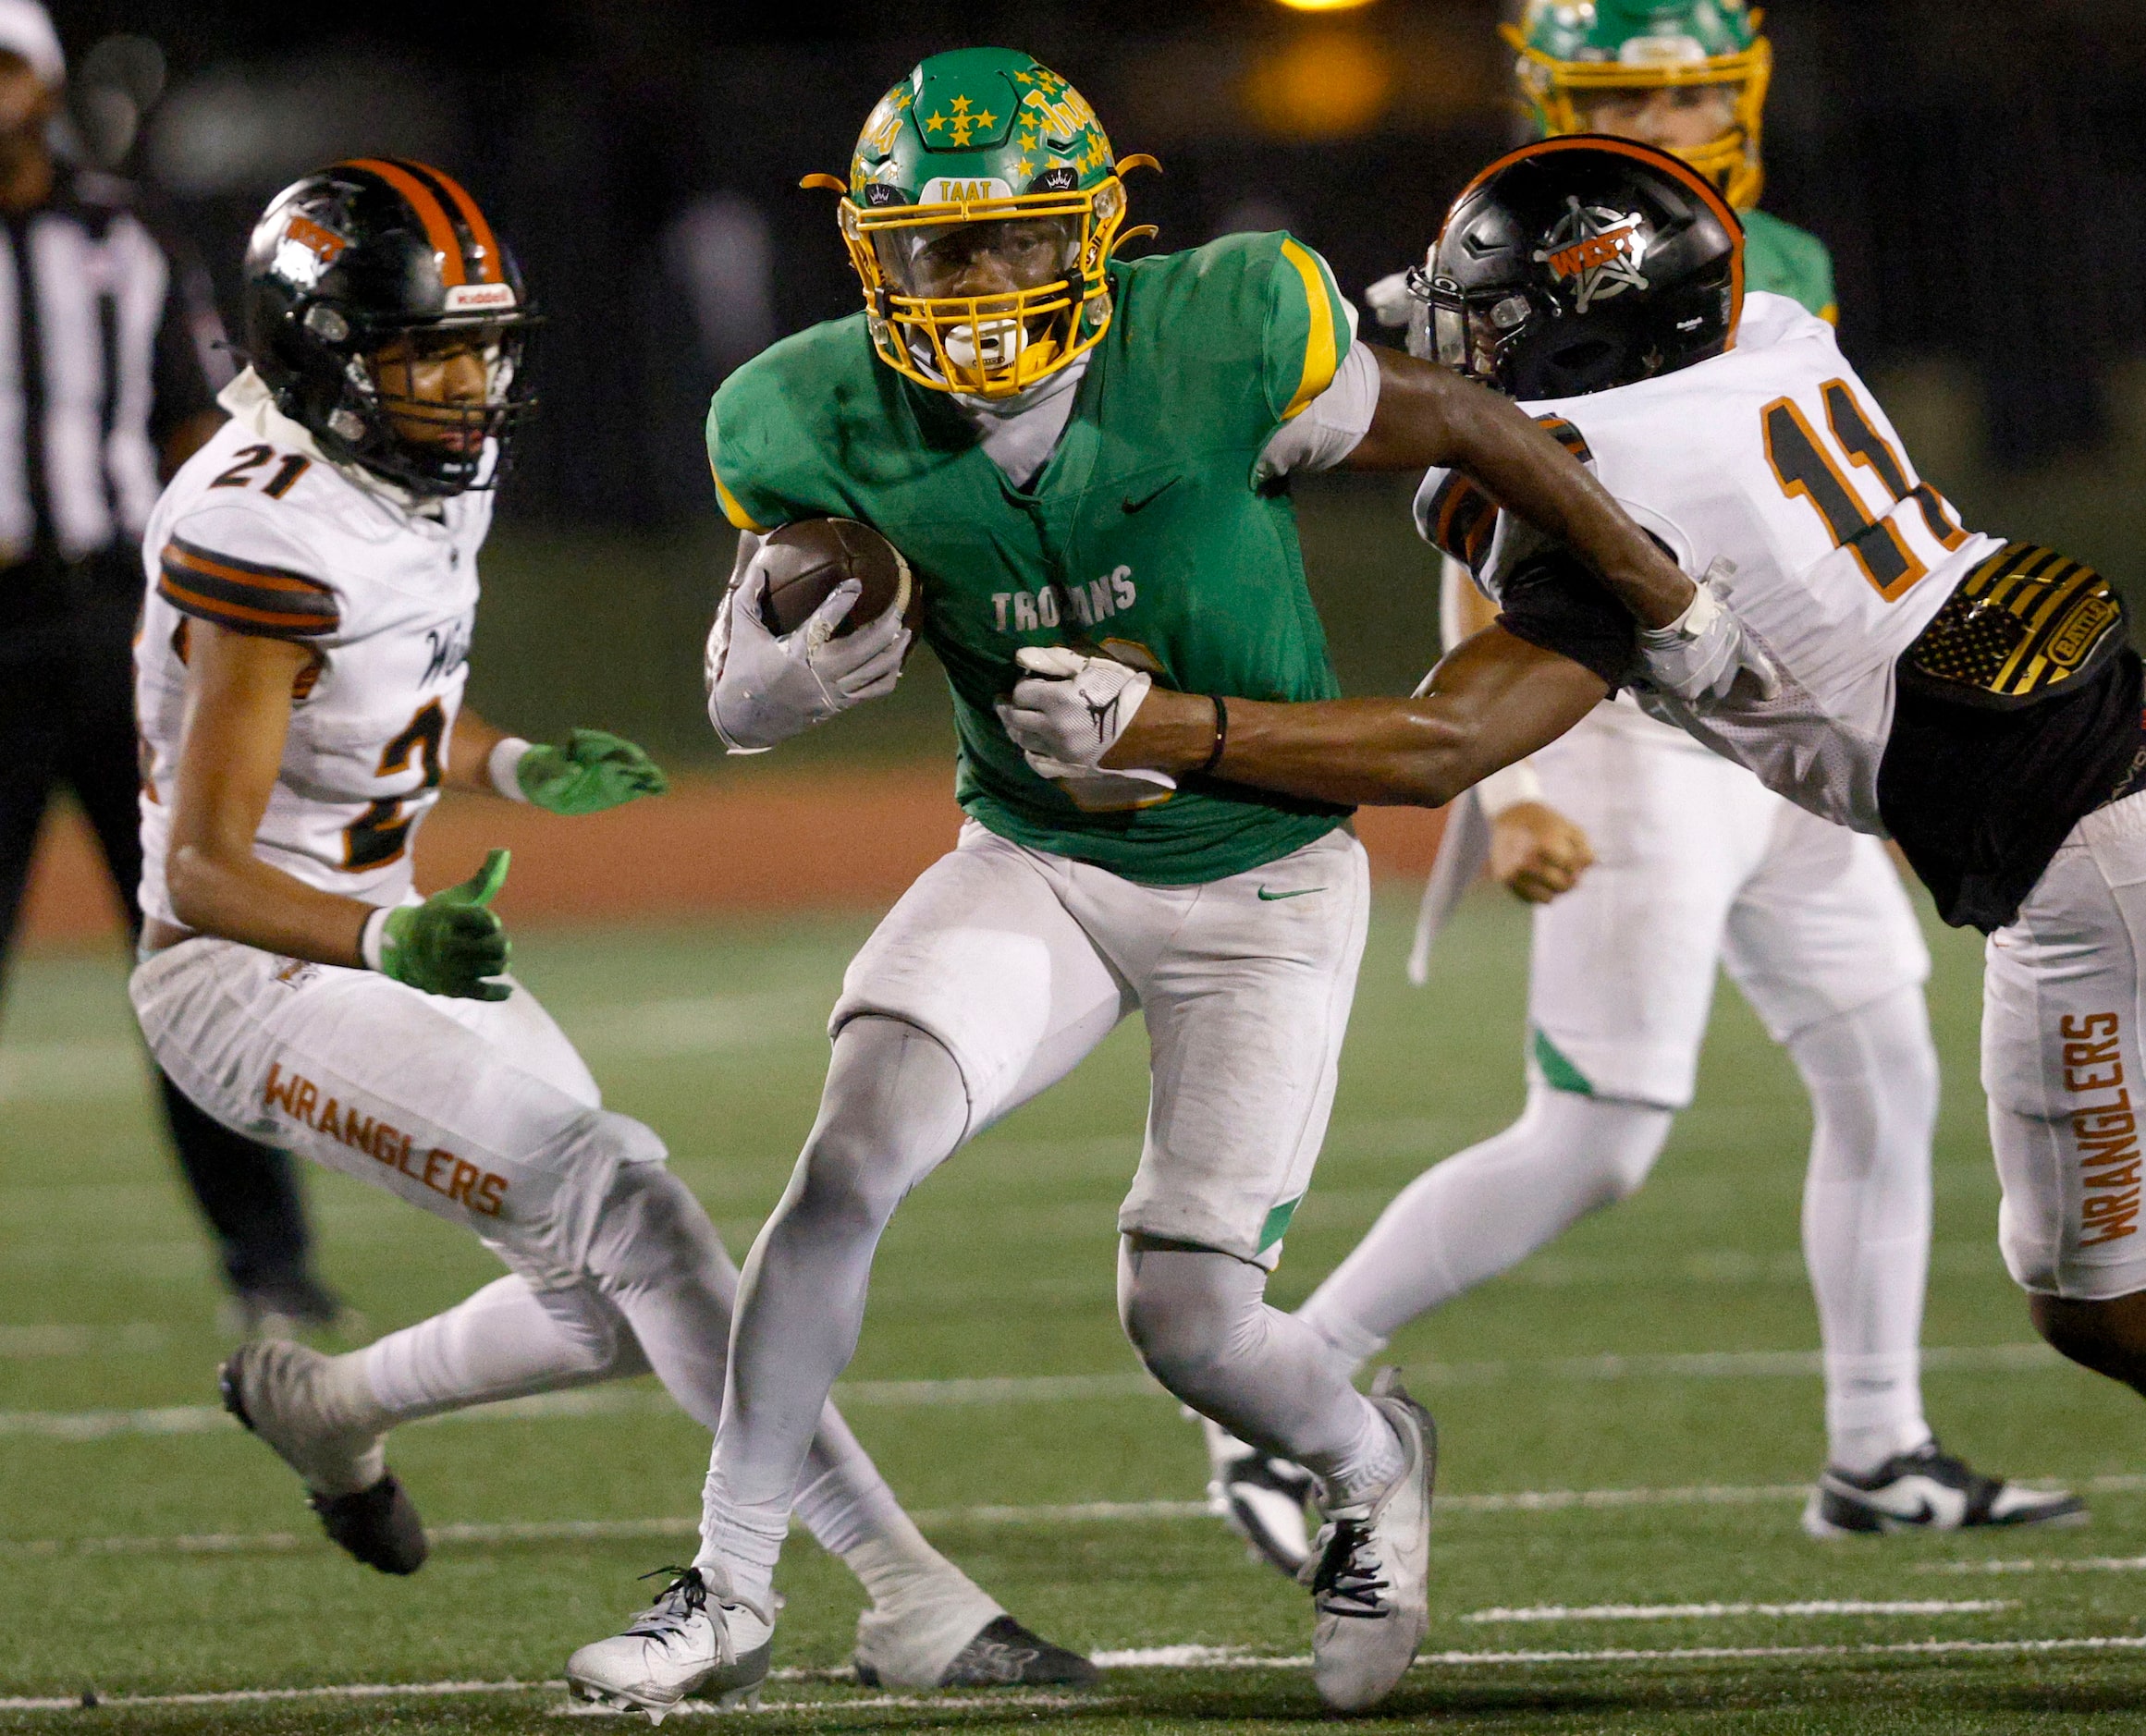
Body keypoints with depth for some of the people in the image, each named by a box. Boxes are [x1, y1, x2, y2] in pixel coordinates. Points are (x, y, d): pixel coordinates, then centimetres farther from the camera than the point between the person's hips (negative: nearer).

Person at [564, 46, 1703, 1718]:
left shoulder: (1219, 343, -25)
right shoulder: (825, 428, -16)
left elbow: (1459, 423, -9)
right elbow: (735, 698, -5)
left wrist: (1662, 596, 3)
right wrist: (791, 679, -31)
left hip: (1263, 883, -2)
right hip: (1034, 869, 2)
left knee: (1189, 1318, -5)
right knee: (849, 1161, -20)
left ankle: (1372, 1464, 31)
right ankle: (731, 1589, -4)